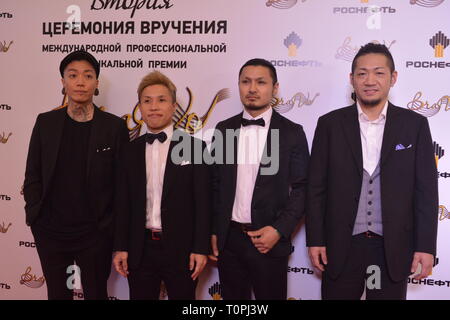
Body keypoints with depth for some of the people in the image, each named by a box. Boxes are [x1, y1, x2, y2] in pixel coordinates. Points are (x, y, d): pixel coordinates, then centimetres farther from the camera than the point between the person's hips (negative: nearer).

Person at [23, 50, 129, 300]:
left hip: (96, 233, -2)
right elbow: (33, 176, 6)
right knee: (57, 293, 15)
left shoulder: (114, 126, -4)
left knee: (96, 293, 11)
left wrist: (114, 228, -4)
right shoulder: (45, 122, 2)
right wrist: (35, 215, -2)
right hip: (50, 232, 2)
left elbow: (121, 182, -2)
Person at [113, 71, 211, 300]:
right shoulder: (131, 150, 6)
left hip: (181, 249, -2)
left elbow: (203, 203, -6)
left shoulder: (194, 147, -4)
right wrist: (121, 247, 3)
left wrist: (201, 248, -9)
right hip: (140, 249, 3)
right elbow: (125, 202, 7)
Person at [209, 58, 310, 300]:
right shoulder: (223, 129, 5)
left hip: (269, 239, -2)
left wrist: (279, 230, -13)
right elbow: (215, 183, 9)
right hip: (228, 239, 3)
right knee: (232, 298, 14)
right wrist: (212, 231, 5)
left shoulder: (292, 133, -3)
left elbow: (301, 188, -3)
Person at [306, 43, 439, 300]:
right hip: (341, 246, 0)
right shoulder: (330, 124, 0)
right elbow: (316, 187, 1)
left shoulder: (414, 125, 0)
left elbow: (426, 190, 0)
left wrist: (426, 246, -3)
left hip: (393, 247, 0)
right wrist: (315, 240, -1)